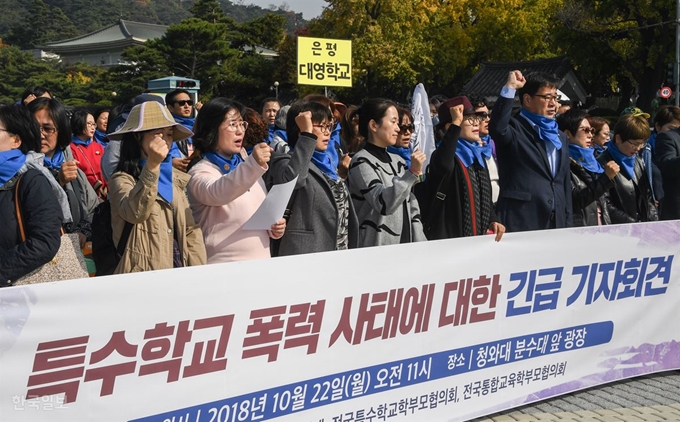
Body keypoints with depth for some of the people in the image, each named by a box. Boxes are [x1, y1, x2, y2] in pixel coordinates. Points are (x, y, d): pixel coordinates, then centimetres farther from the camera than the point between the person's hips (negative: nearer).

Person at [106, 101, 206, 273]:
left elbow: (191, 230, 10)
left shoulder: (177, 179, 11)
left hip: (179, 273, 5)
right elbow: (134, 212, -26)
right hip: (143, 277, -5)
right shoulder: (123, 179, -6)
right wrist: (151, 165, -35)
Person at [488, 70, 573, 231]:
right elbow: (496, 127, -27)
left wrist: (568, 224, 15)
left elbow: (565, 185, 20)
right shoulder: (515, 130, -2)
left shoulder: (560, 137, 19)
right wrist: (510, 88, -24)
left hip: (557, 225, 7)